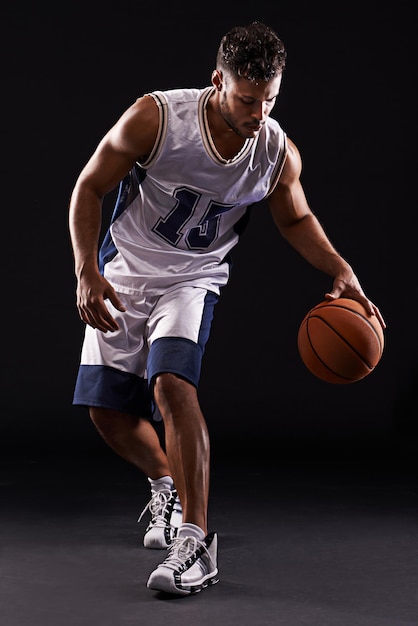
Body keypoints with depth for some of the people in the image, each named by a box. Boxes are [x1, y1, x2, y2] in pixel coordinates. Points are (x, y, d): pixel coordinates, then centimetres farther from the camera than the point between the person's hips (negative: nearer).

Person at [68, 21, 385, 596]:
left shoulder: (280, 154, -14)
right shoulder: (155, 118, -23)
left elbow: (296, 218, 7)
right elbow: (90, 187, -11)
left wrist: (342, 272, -8)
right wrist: (86, 270, -21)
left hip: (193, 279, -1)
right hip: (123, 274, 1)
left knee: (173, 384, -27)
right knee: (105, 408, 2)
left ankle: (195, 539, -19)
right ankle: (166, 483, 33)